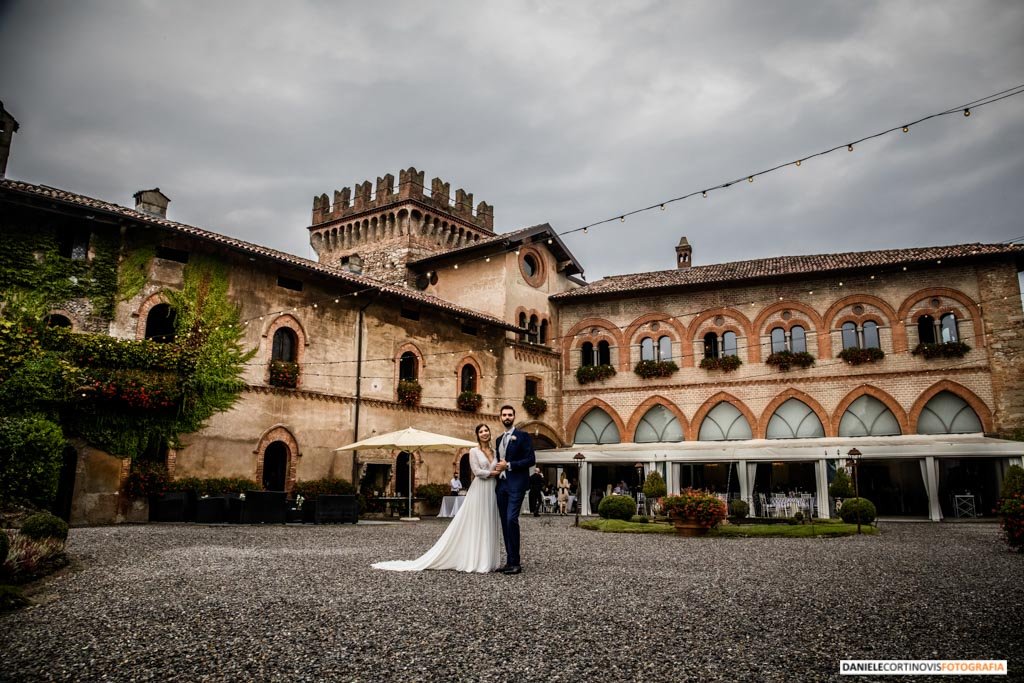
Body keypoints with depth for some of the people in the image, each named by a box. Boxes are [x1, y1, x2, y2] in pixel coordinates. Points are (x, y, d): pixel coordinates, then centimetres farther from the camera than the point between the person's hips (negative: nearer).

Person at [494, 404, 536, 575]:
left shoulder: (522, 436, -3)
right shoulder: (499, 439, 18)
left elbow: (531, 459, -10)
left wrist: (509, 465, -14)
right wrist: (498, 468, 8)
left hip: (516, 484, -7)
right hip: (501, 484, 7)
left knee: (511, 520, -16)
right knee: (504, 522, 6)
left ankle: (515, 562, -10)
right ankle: (510, 561, 12)